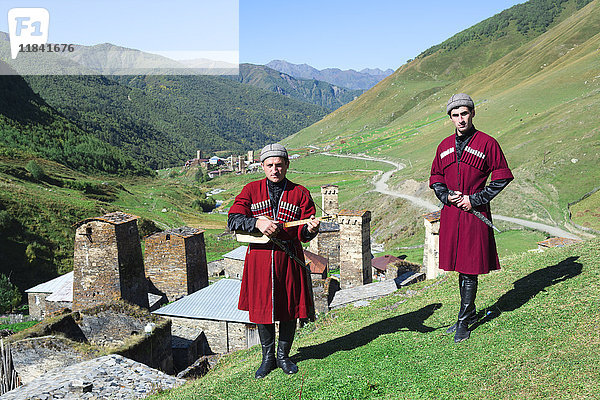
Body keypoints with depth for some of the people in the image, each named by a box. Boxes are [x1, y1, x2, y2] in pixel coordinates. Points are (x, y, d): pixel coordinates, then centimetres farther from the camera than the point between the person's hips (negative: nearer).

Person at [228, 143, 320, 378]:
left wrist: (310, 230, -22)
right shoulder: (251, 190, 3)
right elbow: (233, 220, -7)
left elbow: (304, 234, 1)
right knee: (262, 308, 9)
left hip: (289, 258, 0)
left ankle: (283, 356, 32)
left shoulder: (300, 193, 3)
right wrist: (258, 222, -23)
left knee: (290, 308, 9)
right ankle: (268, 358, 30)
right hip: (259, 258, 0)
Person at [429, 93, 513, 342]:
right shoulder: (445, 146, 10)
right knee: (459, 268, 14)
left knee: (470, 270, -2)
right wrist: (447, 196, -2)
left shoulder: (487, 143, -5)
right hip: (450, 213, 5)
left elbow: (502, 177, -5)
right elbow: (435, 178, 18)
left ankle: (463, 323, 9)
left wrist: (474, 199, -11)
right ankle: (469, 312, 31)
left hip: (474, 213, -5)